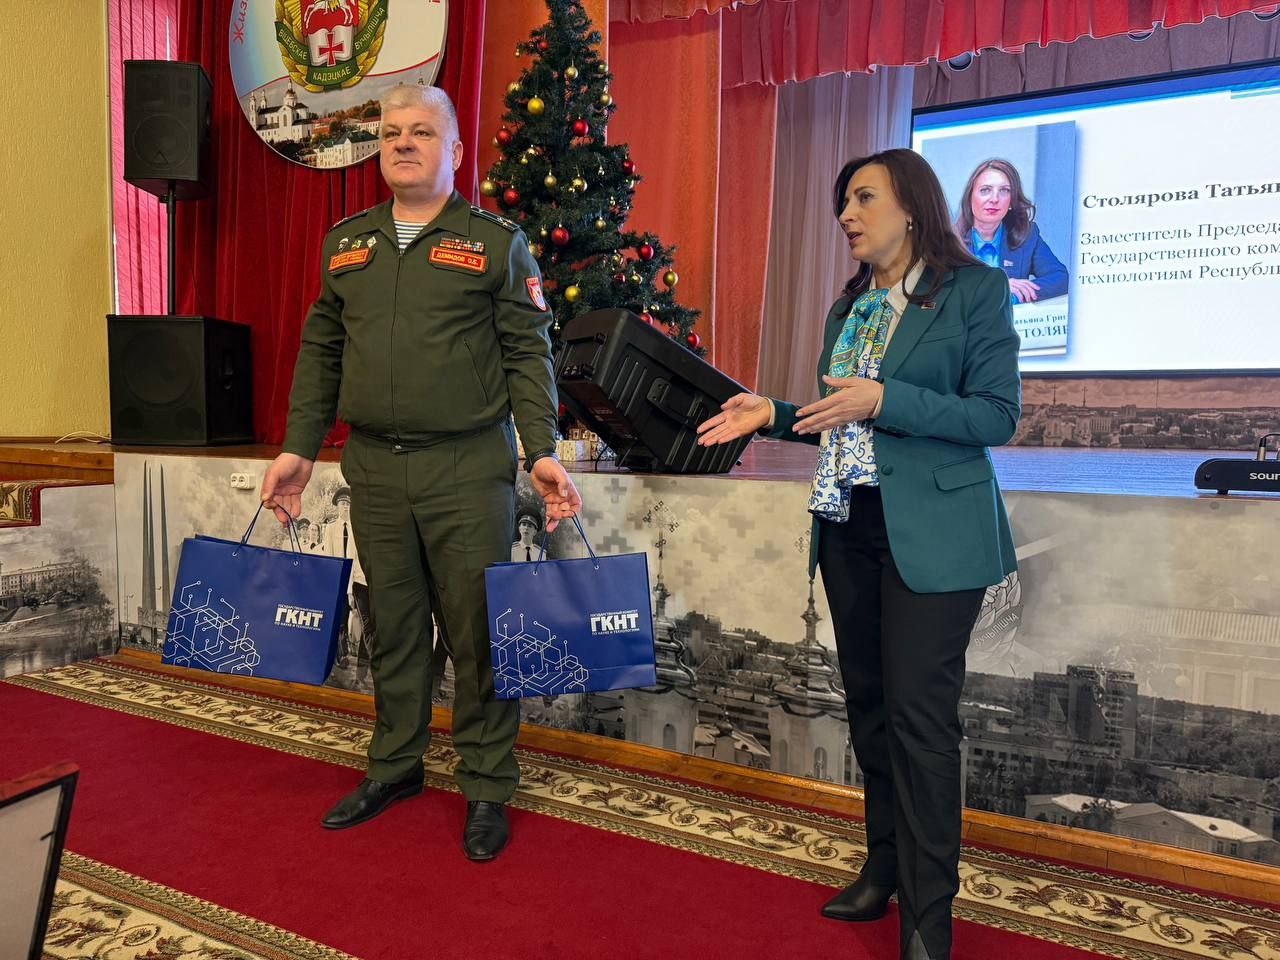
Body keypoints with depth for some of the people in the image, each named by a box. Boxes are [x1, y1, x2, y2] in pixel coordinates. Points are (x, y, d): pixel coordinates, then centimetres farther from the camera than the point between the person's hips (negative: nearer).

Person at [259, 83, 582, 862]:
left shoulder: (497, 241, 2)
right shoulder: (345, 242, 14)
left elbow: (528, 353, -2)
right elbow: (321, 352, 16)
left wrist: (542, 451, -11)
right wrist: (299, 447, 11)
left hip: (468, 468, -4)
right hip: (374, 467, 4)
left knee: (477, 630, 2)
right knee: (393, 627, 14)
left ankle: (488, 788, 17)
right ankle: (395, 767, 32)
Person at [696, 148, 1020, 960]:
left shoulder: (976, 290, -4)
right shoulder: (849, 306, 14)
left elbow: (998, 415, -10)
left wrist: (883, 401, -20)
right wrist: (774, 415, 2)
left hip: (932, 533, -6)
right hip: (849, 526, 7)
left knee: (919, 710, -5)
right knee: (868, 701, 13)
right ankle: (886, 864, 30)